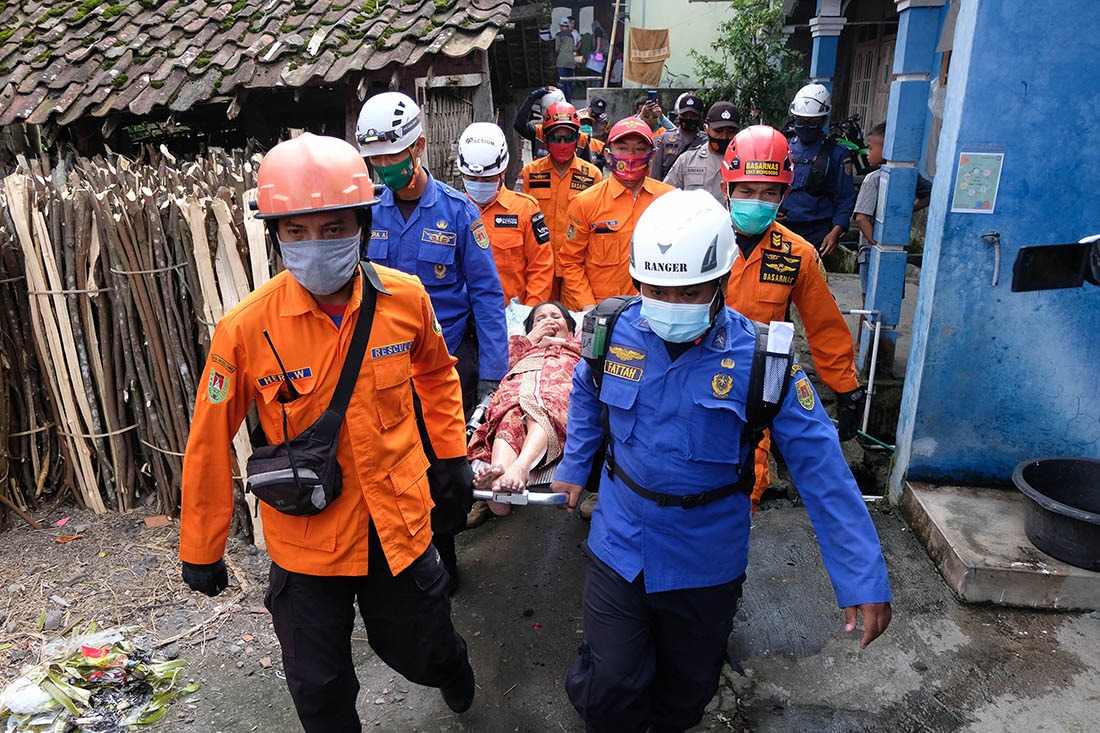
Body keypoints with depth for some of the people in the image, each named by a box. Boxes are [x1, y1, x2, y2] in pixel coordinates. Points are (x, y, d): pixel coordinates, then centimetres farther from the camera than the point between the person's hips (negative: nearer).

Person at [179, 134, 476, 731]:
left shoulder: (406, 298, -12)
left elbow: (435, 373, 9)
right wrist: (200, 550, 1)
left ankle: (451, 665, 60)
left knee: (420, 652, 23)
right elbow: (210, 444, -8)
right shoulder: (245, 330, -19)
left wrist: (451, 452, 10)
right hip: (306, 539, -1)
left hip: (399, 525, 2)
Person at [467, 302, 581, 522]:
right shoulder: (522, 349, 45)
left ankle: (520, 467, -67)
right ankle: (497, 470, -65)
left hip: (560, 391, -1)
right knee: (510, 416, -38)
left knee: (539, 415, -40)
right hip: (517, 389, 1)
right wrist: (531, 339, 29)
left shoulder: (580, 349, 44)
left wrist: (561, 342, 26)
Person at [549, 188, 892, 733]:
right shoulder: (614, 333, -13)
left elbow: (821, 469, -17)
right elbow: (586, 398, 10)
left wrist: (864, 580, -17)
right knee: (610, 687, 5)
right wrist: (573, 468, 15)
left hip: (707, 563, 0)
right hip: (619, 546, 1)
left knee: (686, 688, 22)